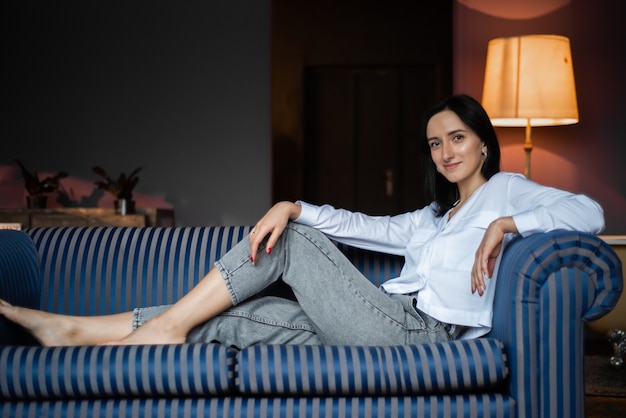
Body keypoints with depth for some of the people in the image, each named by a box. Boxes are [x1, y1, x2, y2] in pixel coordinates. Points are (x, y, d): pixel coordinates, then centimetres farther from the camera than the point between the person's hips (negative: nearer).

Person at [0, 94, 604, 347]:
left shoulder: (508, 190, 13)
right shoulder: (430, 217, 32)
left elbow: (589, 213, -3)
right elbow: (364, 226, 21)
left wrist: (507, 223, -15)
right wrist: (292, 207, 5)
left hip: (420, 336, -7)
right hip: (394, 336, 7)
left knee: (292, 241, -11)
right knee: (230, 319, -6)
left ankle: (171, 324, -5)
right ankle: (73, 331, -5)